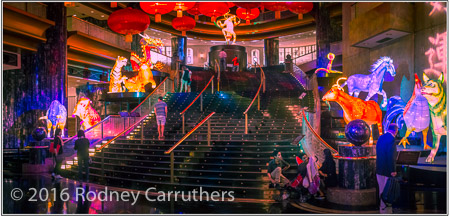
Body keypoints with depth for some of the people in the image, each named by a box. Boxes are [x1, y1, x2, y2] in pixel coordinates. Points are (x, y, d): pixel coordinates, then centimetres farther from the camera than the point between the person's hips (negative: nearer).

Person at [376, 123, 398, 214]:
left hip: (379, 170, 9)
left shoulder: (381, 137, 10)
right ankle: (386, 211, 5)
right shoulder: (391, 139, -17)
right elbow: (391, 156, -22)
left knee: (382, 190, 17)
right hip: (387, 170, -9)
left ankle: (382, 209, 28)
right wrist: (393, 170, -19)